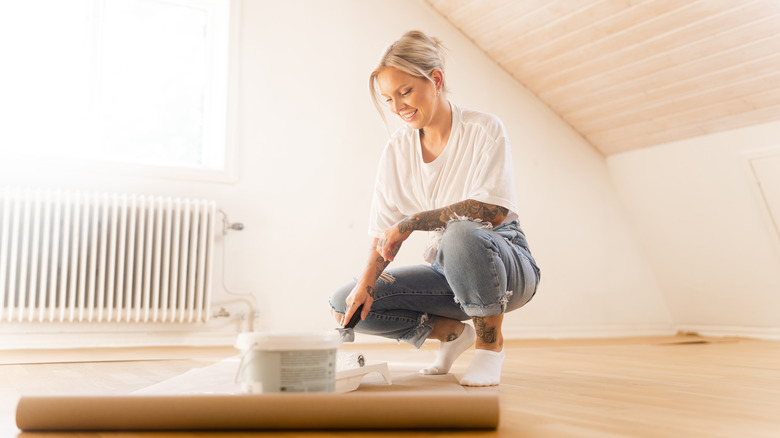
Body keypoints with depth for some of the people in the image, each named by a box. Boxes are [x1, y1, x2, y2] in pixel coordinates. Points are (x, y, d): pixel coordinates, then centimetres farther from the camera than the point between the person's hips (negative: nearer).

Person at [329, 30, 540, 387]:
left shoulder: (484, 130, -12)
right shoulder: (397, 149, 2)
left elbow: (492, 209, -25)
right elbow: (385, 230, 1)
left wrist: (410, 221, -23)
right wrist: (367, 281, -16)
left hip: (505, 264, -5)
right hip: (448, 272, 5)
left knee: (460, 234, -40)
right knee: (346, 303, -9)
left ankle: (490, 342, -13)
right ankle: (453, 332, 7)